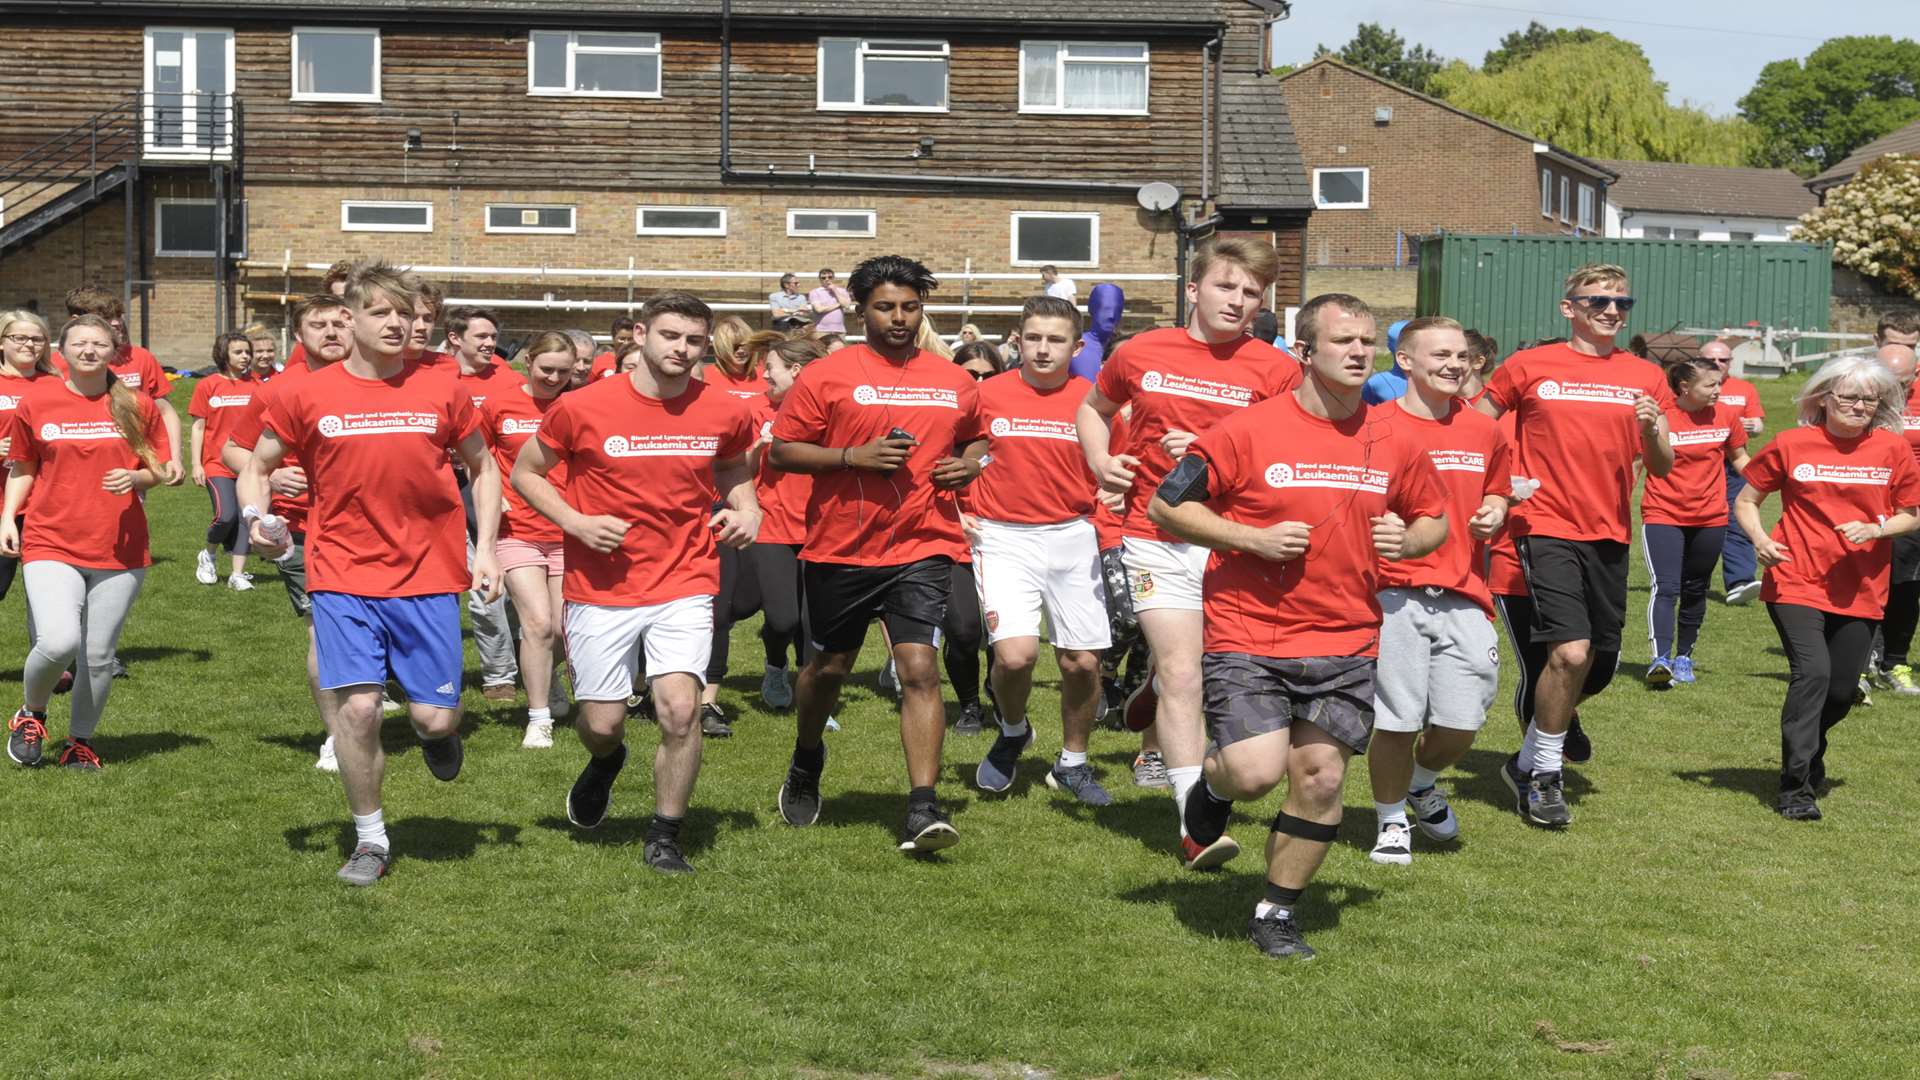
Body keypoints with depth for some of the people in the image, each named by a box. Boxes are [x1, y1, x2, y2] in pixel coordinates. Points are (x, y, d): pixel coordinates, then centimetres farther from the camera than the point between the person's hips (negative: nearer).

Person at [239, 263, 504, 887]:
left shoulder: (442, 388, 2)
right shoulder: (306, 396, 0)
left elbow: (482, 467, 13)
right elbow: (256, 468, 11)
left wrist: (486, 549, 4)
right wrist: (257, 519, -9)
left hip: (428, 577, 1)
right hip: (343, 576, 0)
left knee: (435, 716, -2)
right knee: (357, 707, -10)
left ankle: (436, 731, 38)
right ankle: (370, 840, 10)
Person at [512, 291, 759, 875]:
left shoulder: (725, 412, -2)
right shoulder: (583, 408, -9)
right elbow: (525, 471, 4)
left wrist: (747, 510, -2)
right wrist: (575, 522, -10)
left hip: (684, 585, 1)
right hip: (600, 590, 0)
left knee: (679, 708, -16)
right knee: (601, 723, 5)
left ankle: (665, 837, 6)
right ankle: (606, 762, 46)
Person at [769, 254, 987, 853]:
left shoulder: (954, 382, 8)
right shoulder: (826, 376, -2)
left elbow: (977, 438, 25)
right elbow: (781, 450, -3)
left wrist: (970, 464, 2)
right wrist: (853, 456, -16)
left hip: (921, 546, 0)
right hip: (840, 549, 0)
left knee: (918, 667, -14)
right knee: (829, 664, 16)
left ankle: (923, 807, -16)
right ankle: (806, 764, 44)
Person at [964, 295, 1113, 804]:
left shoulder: (1092, 400, 1)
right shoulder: (987, 395, 0)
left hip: (1072, 538, 2)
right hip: (1003, 538, -2)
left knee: (1083, 660, 2)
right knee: (1015, 653, -18)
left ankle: (1072, 763, 26)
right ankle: (1012, 733, 15)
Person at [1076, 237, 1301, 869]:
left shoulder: (1275, 369, -2)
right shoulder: (1142, 354, 3)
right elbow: (1094, 407, 21)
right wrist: (1100, 461, 2)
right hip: (1157, 537, -1)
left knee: (1211, 669, 13)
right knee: (1183, 672, -9)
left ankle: (1154, 692, 50)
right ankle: (1194, 823, -7)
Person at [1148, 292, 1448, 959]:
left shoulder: (1394, 445, 6)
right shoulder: (1247, 431, -8)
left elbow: (1435, 519, 21)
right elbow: (1166, 505, -4)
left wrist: (1406, 540, -2)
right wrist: (1254, 538, -13)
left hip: (1346, 643, 4)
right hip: (1249, 636, -4)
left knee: (1321, 777, 2)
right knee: (1256, 772, -16)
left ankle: (1276, 915, 20)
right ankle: (1213, 787, 23)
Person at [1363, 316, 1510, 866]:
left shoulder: (1485, 432, 12)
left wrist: (1493, 514, 7)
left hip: (1464, 594, 4)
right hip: (1393, 592, -4)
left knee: (1462, 722, 1)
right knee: (1395, 720, -3)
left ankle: (1422, 784, 34)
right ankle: (1391, 821, 20)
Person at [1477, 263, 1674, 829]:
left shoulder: (1645, 378, 8)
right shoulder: (1528, 367, -1)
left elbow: (1662, 468, 6)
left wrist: (1652, 431, -14)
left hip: (1609, 533, 5)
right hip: (1547, 527, -4)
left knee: (1590, 662, 9)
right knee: (1571, 651, -18)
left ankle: (1528, 763, 29)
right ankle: (1544, 775, 1)